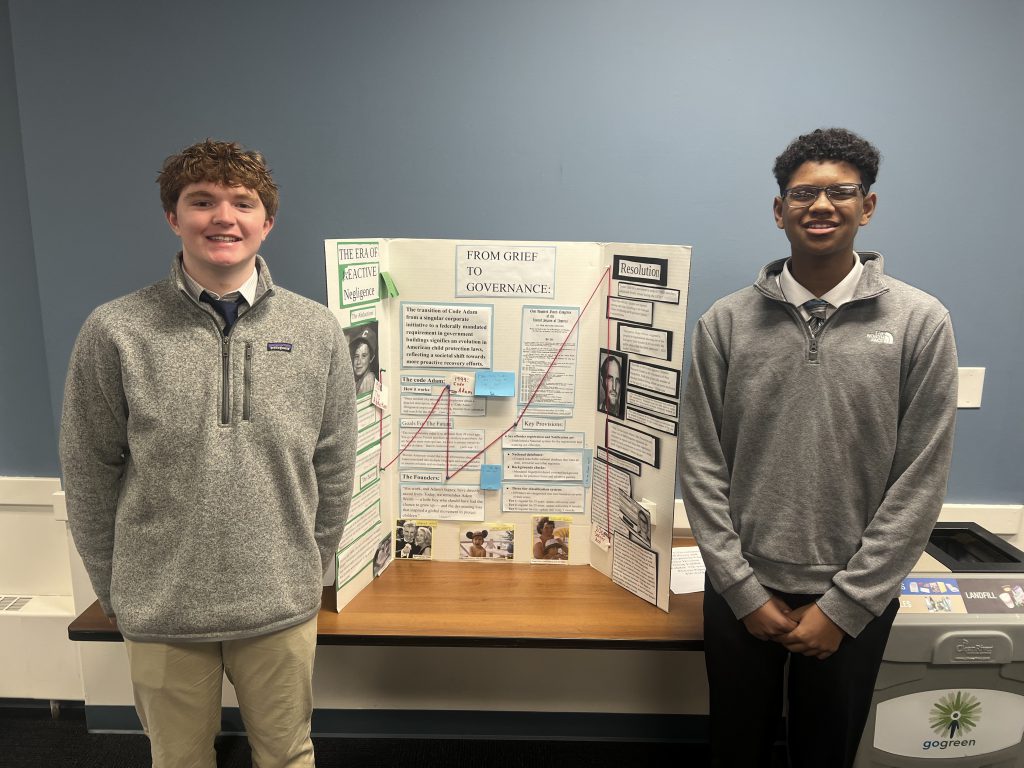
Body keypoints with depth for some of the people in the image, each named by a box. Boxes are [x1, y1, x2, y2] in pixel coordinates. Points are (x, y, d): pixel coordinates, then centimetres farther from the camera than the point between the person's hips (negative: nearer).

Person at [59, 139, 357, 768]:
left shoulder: (316, 331, -4)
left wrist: (311, 576, 6)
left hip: (281, 608, 1)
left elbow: (335, 468, 2)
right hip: (159, 613, 0)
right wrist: (116, 593, 4)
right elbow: (89, 475, 0)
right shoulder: (116, 332, -8)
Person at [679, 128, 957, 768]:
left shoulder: (920, 323, -5)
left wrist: (845, 605, -8)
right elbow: (702, 468, -3)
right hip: (741, 592, 1)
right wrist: (744, 590, -7)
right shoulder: (726, 322, -3)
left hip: (855, 601, 0)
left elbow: (921, 481, -6)